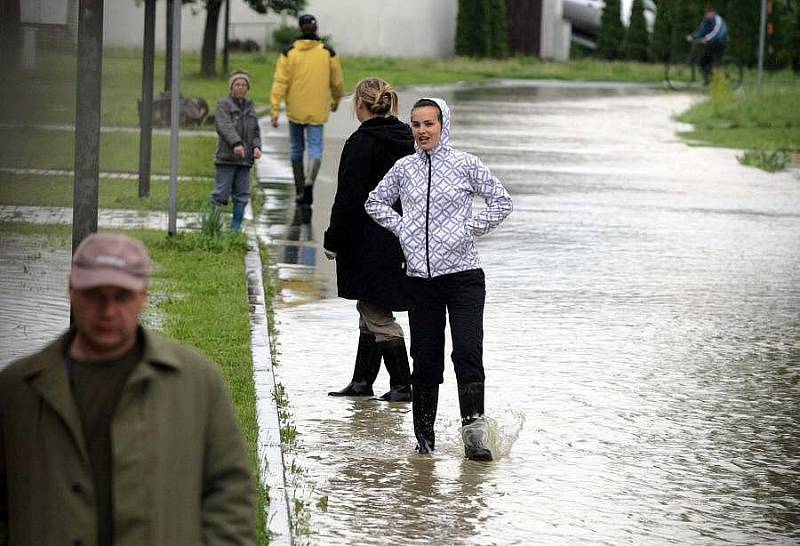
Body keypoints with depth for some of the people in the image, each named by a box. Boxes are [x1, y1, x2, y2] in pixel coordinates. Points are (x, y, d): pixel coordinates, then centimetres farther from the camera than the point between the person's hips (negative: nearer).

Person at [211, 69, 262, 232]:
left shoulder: (250, 107, 18)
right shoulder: (223, 104, 1)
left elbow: (256, 131, 16)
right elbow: (224, 126, -14)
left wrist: (256, 146, -4)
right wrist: (236, 143, -28)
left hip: (245, 158, 5)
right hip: (227, 157, -5)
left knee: (242, 194, 4)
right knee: (221, 193, -7)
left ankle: (236, 227, 9)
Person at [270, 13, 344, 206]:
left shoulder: (289, 53, -4)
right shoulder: (328, 53, -1)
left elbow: (280, 82, -7)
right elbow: (336, 81, 6)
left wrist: (275, 110, -7)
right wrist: (336, 101, 25)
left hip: (295, 110, 1)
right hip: (318, 110, -1)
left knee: (296, 149, 15)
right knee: (315, 147, 0)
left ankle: (300, 190, 17)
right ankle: (310, 179, -27)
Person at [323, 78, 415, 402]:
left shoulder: (362, 143, -16)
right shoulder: (404, 140, 10)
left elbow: (349, 199, -17)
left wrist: (334, 241, -11)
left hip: (370, 244, -9)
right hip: (398, 239, 9)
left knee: (377, 316, -4)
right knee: (371, 312, 17)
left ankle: (402, 385, -4)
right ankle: (362, 381, 24)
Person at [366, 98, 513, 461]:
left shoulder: (465, 165, -1)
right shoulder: (404, 169, 7)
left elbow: (502, 203, 4)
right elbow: (375, 202, 22)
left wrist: (469, 229, -3)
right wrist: (400, 228, 7)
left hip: (463, 276, -3)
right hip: (420, 278, 3)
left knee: (467, 353, -13)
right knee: (425, 359, 7)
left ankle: (474, 431, -11)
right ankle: (424, 435, 17)